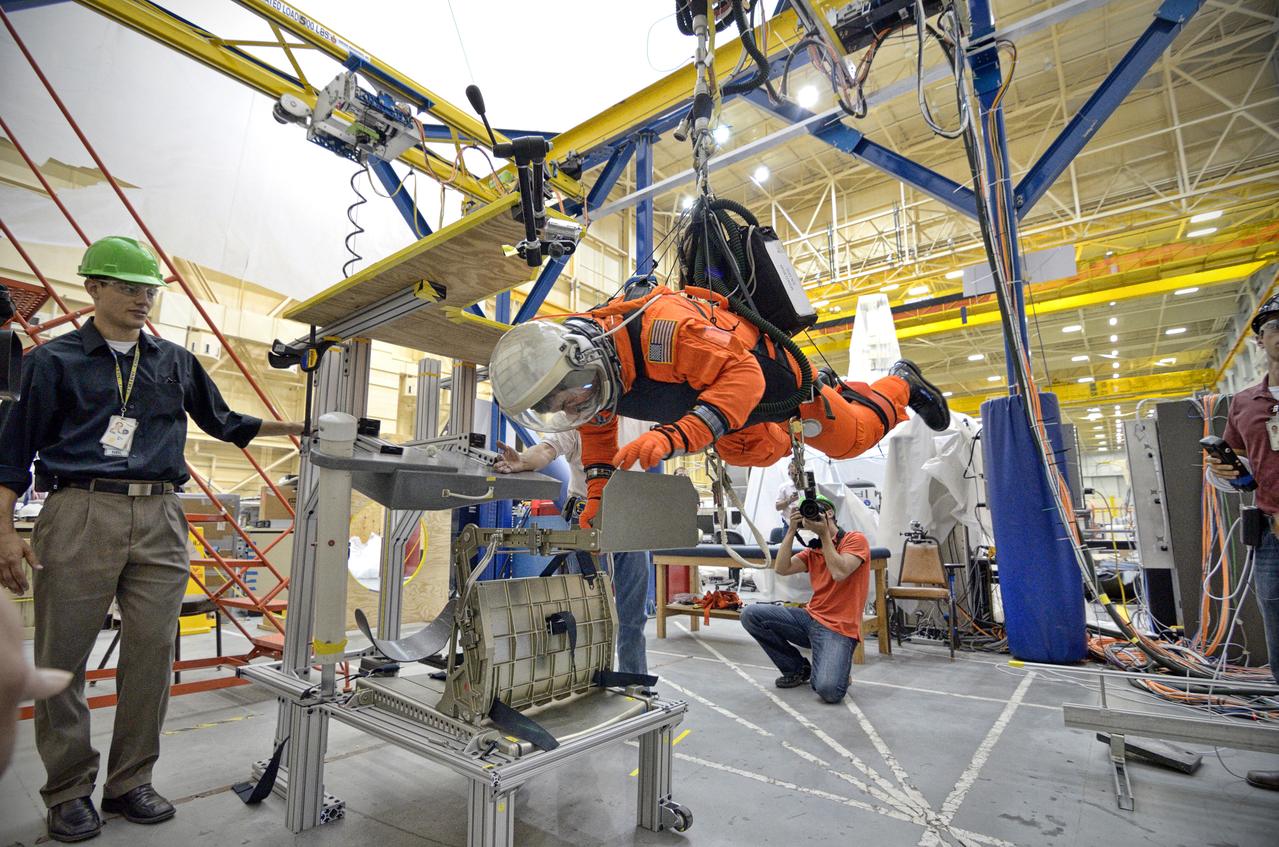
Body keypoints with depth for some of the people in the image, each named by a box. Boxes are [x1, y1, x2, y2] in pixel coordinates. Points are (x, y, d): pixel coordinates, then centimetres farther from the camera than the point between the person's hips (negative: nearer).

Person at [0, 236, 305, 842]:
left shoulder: (176, 362, 16)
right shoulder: (54, 360, 8)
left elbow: (221, 422, 25)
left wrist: (290, 428, 15)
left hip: (159, 522, 2)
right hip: (80, 514, -2)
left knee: (151, 655, 4)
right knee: (61, 659, 4)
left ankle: (130, 783, 18)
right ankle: (69, 792, 20)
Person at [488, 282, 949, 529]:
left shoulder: (661, 326, -46)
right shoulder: (587, 366, -20)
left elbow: (741, 375, -49)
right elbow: (598, 429, -2)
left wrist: (675, 436, -62)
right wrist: (597, 492, -13)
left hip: (767, 367, -7)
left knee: (851, 437, 13)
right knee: (756, 452, 33)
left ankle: (900, 382, 42)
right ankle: (828, 389, 52)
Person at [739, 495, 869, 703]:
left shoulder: (855, 539, -2)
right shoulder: (812, 551, 14)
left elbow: (839, 573, -19)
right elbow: (781, 568, -2)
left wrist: (824, 534, -11)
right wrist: (792, 530, -3)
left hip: (839, 628, -6)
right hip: (810, 618, 6)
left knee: (829, 691, -29)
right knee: (750, 614, -11)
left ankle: (837, 665, 10)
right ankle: (797, 668, 6)